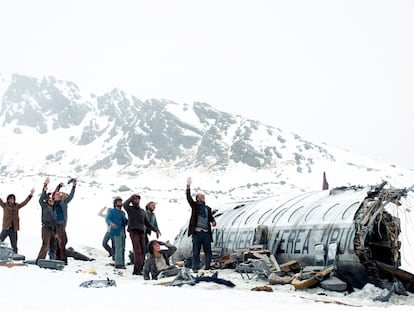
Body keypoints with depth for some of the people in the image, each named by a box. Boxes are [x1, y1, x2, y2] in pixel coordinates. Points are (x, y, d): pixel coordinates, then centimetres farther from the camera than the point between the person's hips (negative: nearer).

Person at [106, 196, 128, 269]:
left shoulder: (123, 213, 24)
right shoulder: (112, 211, 5)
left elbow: (126, 222, 24)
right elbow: (107, 219, -8)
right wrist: (111, 223, -29)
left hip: (123, 232, 7)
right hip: (116, 231, -7)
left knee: (122, 248, 9)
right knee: (119, 248, -14)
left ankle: (121, 263, 15)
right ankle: (118, 264, -13)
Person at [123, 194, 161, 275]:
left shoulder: (142, 211, 25)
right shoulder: (130, 209, 8)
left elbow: (147, 223, 28)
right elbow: (125, 205, -16)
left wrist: (156, 230, 21)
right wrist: (132, 197, -3)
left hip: (142, 232, 6)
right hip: (134, 231, -6)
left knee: (142, 251, 1)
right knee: (137, 251, -16)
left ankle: (139, 269, 4)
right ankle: (137, 270, -21)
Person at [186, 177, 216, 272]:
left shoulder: (208, 208, 17)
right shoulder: (195, 205, 5)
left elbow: (211, 217, 17)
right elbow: (189, 197, -6)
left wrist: (213, 222, -7)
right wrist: (188, 186, -14)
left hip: (206, 232, 4)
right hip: (197, 232, -4)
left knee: (208, 251, 5)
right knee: (196, 252, 0)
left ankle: (207, 268, 12)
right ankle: (195, 268, 5)